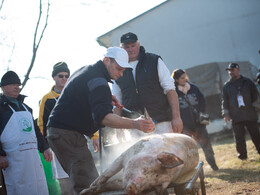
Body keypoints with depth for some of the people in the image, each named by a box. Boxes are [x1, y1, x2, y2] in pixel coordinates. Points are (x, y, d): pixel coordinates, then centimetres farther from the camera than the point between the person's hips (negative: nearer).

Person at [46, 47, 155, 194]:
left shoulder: (87, 70, 16)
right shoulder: (97, 80, -17)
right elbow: (104, 117, -31)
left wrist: (106, 99, 16)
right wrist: (135, 124, -43)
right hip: (67, 133, -11)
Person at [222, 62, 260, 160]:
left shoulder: (248, 82, 5)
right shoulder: (227, 86, 7)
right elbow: (225, 101, 8)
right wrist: (226, 113, -1)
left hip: (250, 114, -1)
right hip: (236, 116, 1)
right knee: (239, 137, 1)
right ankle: (242, 154, 11)